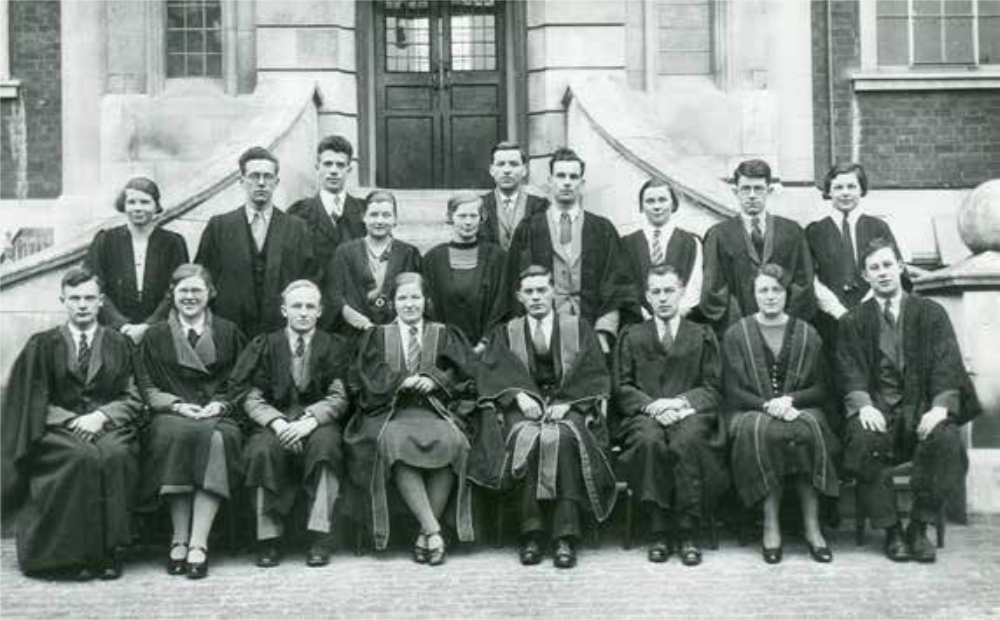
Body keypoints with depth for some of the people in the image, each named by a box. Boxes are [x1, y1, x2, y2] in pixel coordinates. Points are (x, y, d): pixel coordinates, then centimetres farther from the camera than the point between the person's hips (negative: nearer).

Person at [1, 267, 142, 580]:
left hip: (109, 427, 1)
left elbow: (132, 399, 9)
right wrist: (73, 420, -11)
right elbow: (34, 402, 5)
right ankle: (78, 554, -28)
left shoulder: (119, 345, 15)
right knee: (82, 458, -35)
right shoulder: (41, 346, 13)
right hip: (59, 429, -1)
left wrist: (101, 416, -10)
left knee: (115, 456, -35)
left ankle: (111, 551, -28)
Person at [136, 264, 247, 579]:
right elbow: (148, 388, 10)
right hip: (171, 416, 0)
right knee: (174, 436, -36)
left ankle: (198, 544, -36)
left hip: (217, 415, 0)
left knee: (216, 440, -36)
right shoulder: (155, 336, 17)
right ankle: (179, 540, -30)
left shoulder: (228, 333, 18)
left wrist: (219, 404, -6)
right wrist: (176, 404, -8)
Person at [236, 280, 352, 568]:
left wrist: (309, 421, -20)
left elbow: (338, 397, -1)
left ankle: (319, 538, -30)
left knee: (325, 443, -35)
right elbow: (253, 399, 3)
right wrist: (278, 423, -17)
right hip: (275, 421, 1)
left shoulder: (334, 346, 11)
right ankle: (269, 538, -22)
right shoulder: (265, 345, 13)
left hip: (318, 422, 0)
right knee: (263, 449, -33)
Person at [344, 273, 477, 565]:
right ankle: (433, 531, -35)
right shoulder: (377, 336, 19)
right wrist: (402, 380, -11)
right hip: (389, 411, 0)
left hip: (434, 409, 1)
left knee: (451, 442, -34)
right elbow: (368, 379, 5)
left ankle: (424, 536, -25)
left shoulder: (443, 334, 20)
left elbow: (460, 373, 8)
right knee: (392, 442, -36)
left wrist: (433, 380, -11)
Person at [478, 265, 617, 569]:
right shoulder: (505, 333, 20)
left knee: (564, 437, -35)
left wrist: (566, 402, -12)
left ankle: (565, 537, -37)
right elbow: (494, 372, 3)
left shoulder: (579, 327, 17)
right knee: (526, 438, -34)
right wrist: (519, 395, -17)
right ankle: (530, 533, -33)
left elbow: (593, 373, 4)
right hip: (523, 406, 1)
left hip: (570, 404, -1)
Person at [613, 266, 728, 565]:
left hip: (689, 413, 0)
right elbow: (621, 387, 8)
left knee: (687, 441, -36)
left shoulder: (703, 335, 18)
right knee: (649, 439, -35)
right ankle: (658, 531, -28)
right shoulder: (631, 336, 18)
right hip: (643, 414, 0)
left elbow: (712, 388, 8)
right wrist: (652, 405, -11)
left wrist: (681, 402, -11)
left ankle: (687, 533, -29)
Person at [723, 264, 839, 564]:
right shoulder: (736, 334, 7)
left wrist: (790, 400, -12)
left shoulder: (807, 335, 12)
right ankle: (770, 525, -30)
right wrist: (767, 405, -16)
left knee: (809, 429, -34)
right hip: (751, 412, -1)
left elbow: (820, 389, 8)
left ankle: (812, 526, -29)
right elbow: (733, 391, 1)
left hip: (800, 408, 1)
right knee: (763, 430, -36)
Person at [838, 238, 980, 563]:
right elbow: (850, 373, 3)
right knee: (862, 439, -33)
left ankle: (919, 528, -16)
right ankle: (891, 530, -17)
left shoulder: (931, 313, 11)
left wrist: (940, 407, -18)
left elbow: (947, 366, 1)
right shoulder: (853, 321, 12)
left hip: (922, 407, 0)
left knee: (946, 439, -32)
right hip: (877, 408, 0)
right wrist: (863, 405, -19)